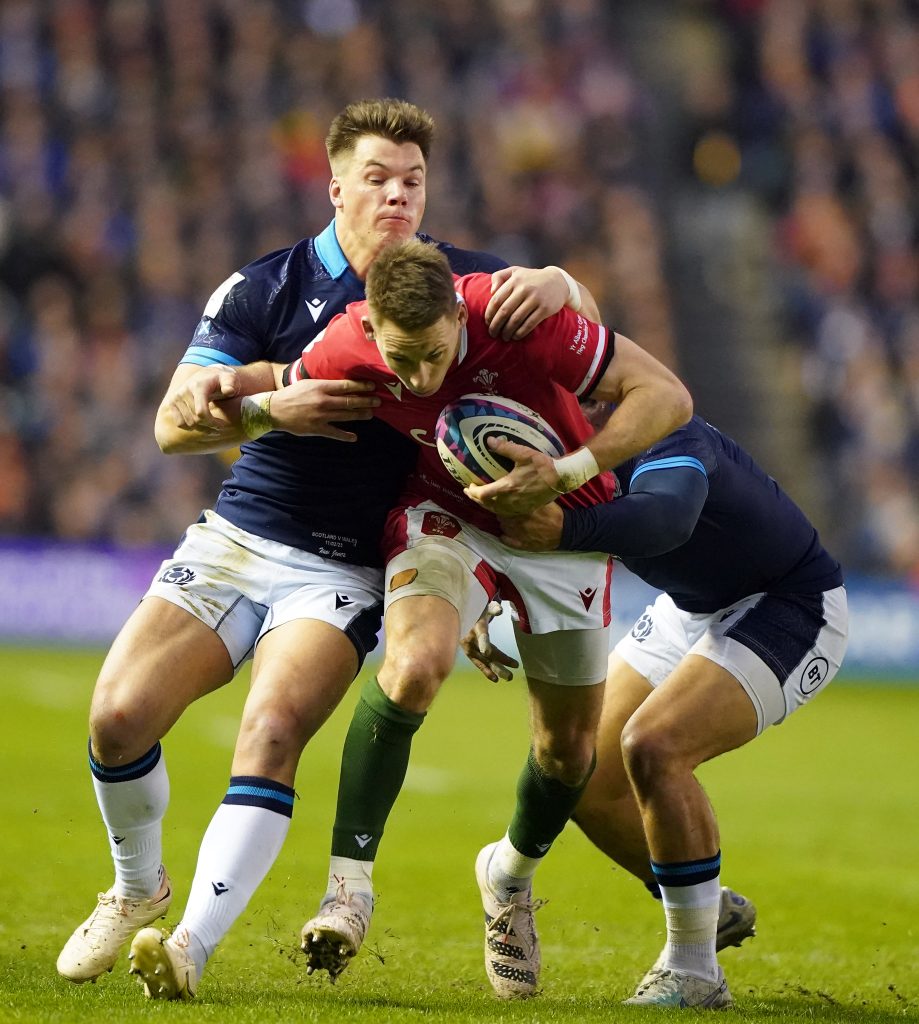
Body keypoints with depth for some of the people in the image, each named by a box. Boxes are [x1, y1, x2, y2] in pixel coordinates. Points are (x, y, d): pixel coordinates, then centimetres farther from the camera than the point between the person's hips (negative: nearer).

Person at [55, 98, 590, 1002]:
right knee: (119, 714, -11)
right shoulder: (263, 290, -2)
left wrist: (551, 284, -22)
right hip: (237, 541, 1)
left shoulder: (454, 281, 2)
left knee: (273, 730, -25)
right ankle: (137, 888, 17)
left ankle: (191, 946, -28)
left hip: (346, 571, -1)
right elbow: (174, 423, -7)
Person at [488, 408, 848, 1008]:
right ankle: (710, 912, 25)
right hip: (692, 608, 8)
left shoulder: (660, 436, -34)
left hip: (792, 609, -8)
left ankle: (695, 973, -15)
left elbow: (668, 518, -56)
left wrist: (566, 529, -71)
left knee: (652, 747, -28)